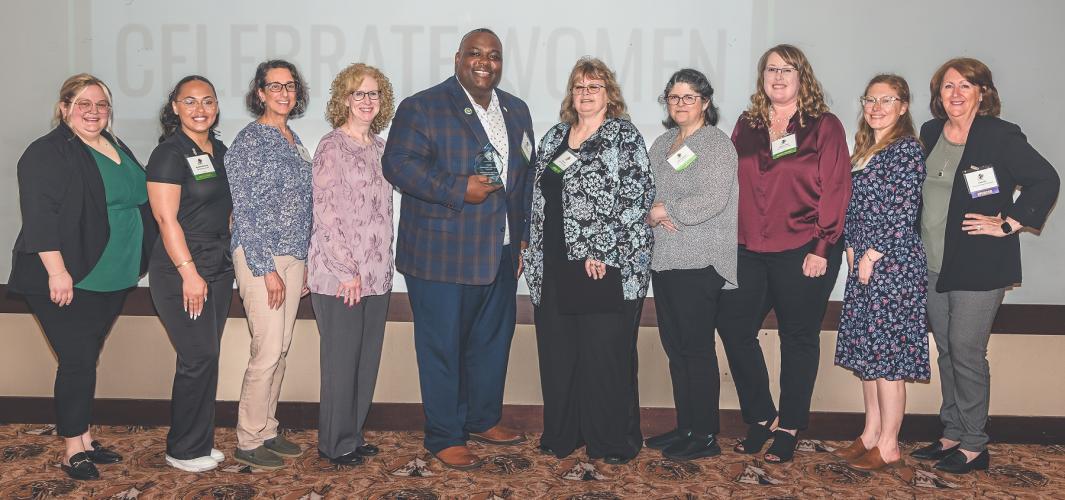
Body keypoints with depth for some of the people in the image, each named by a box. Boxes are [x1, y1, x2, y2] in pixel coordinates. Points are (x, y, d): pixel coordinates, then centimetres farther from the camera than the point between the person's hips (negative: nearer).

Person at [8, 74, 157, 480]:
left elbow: (137, 203, 23)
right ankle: (73, 448, 9)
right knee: (78, 360, -4)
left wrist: (136, 263, 21)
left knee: (87, 359, 15)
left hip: (112, 279, 7)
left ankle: (84, 438, 25)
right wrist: (57, 271, -23)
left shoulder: (117, 149, 14)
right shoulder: (47, 153, -9)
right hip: (67, 280, -7)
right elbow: (39, 216, -17)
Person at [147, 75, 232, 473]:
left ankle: (201, 442, 24)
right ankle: (184, 451, 11)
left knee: (207, 357, 12)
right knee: (199, 358, -4)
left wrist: (230, 261, 15)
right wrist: (189, 272, -19)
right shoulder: (169, 154, -10)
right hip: (181, 271, -7)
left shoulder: (219, 151, 12)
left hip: (219, 267, 7)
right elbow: (167, 219, -15)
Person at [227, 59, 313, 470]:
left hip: (292, 258, 8)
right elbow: (243, 211, -13)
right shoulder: (249, 141, -9)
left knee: (280, 349, 12)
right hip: (260, 257, -7)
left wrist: (303, 264, 16)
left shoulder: (294, 141, 14)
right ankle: (248, 443, 8)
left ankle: (267, 430, 24)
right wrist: (267, 269, -15)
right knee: (268, 351, -6)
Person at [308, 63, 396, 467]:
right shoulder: (332, 146, -8)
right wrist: (348, 272, -14)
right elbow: (326, 215, -12)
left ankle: (353, 434, 27)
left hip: (376, 274, 7)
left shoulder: (379, 146, 12)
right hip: (340, 275, -6)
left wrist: (380, 265, 12)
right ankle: (335, 443, 18)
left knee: (367, 358, 12)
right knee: (342, 359, 2)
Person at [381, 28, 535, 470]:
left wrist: (523, 237, 13)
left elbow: (526, 176, 18)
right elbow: (397, 164, -15)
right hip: (441, 255, -6)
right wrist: (459, 190, -21)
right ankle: (444, 438, 17)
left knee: (493, 340, 17)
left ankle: (483, 419, 36)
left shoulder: (517, 111, 14)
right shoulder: (422, 107, -7)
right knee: (442, 347, 3)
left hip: (500, 253, 7)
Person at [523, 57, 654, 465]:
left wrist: (601, 252, -15)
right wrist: (535, 255, 13)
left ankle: (613, 441, 14)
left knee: (606, 354, -1)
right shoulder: (553, 138, 16)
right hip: (555, 269, 6)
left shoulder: (624, 137, -2)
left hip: (606, 267, -6)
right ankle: (562, 434, 24)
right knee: (557, 351, 10)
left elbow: (636, 198, -11)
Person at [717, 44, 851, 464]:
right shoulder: (746, 126, 13)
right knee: (733, 326, -1)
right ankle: (762, 417, 16)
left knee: (798, 338, 6)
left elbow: (835, 191, -6)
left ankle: (789, 428, 19)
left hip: (802, 252, -4)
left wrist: (821, 249, -12)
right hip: (749, 251, 4)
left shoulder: (824, 127, 0)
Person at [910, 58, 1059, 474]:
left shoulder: (1001, 136, -10)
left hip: (979, 265, -6)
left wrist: (1008, 224, -13)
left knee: (966, 353, -3)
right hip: (935, 264, 7)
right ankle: (952, 435, 24)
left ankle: (974, 445, 10)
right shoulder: (930, 133, 10)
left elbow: (1046, 180, -10)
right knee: (946, 351, 13)